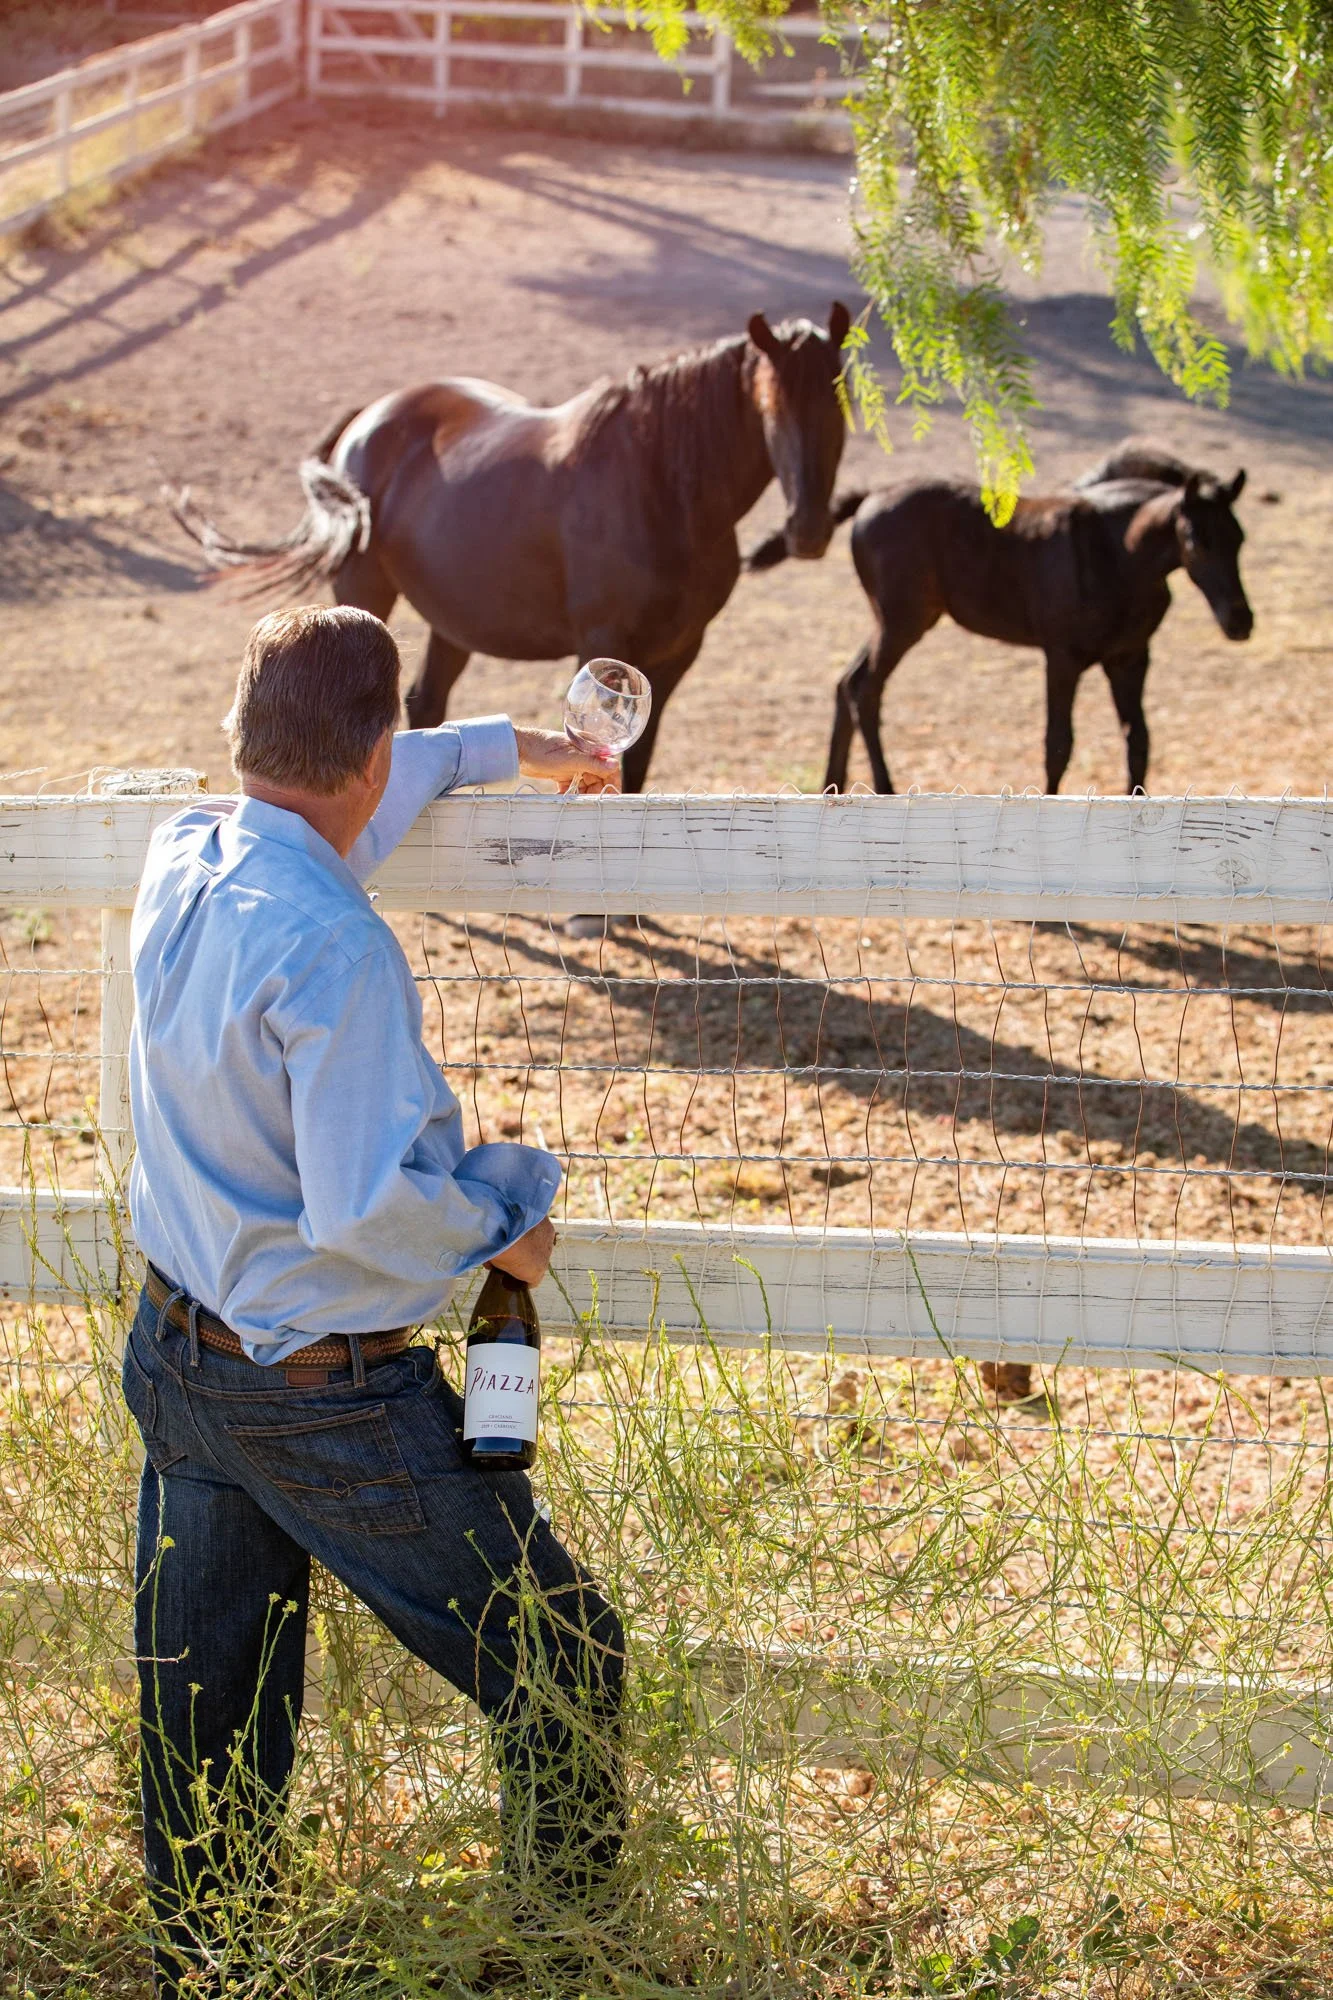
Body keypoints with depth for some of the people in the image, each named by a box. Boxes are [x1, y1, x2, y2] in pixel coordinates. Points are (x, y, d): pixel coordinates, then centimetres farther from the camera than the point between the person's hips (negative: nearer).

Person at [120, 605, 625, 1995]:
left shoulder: (180, 857, -2)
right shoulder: (332, 951, -27)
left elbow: (312, 813, 21)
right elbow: (367, 1205, -30)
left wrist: (499, 748, 29)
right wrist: (499, 1227, -11)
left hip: (178, 1359, 8)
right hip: (328, 1397, -8)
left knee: (202, 1700, 19)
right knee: (559, 1660, 8)